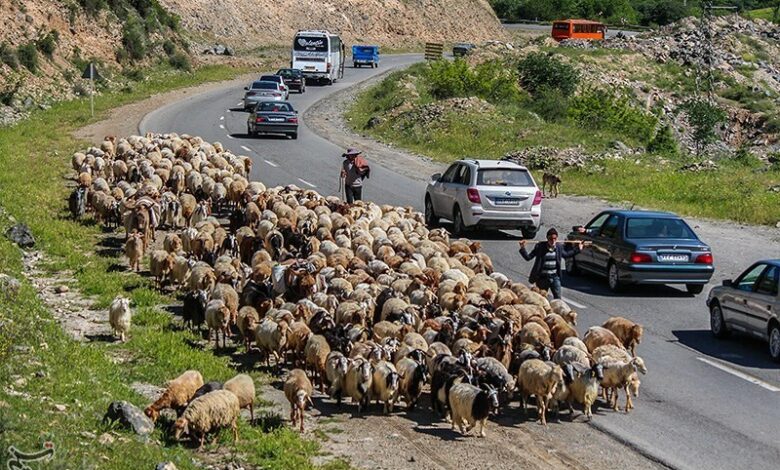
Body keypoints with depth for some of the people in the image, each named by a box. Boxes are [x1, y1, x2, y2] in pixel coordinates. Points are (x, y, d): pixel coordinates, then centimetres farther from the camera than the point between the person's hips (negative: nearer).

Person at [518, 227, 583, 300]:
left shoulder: (559, 247, 2)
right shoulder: (540, 247, -9)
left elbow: (567, 254, 22)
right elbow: (528, 257, -4)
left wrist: (577, 249, 18)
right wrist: (522, 248, -19)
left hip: (555, 277, 3)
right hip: (542, 278, -2)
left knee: (557, 297, -1)